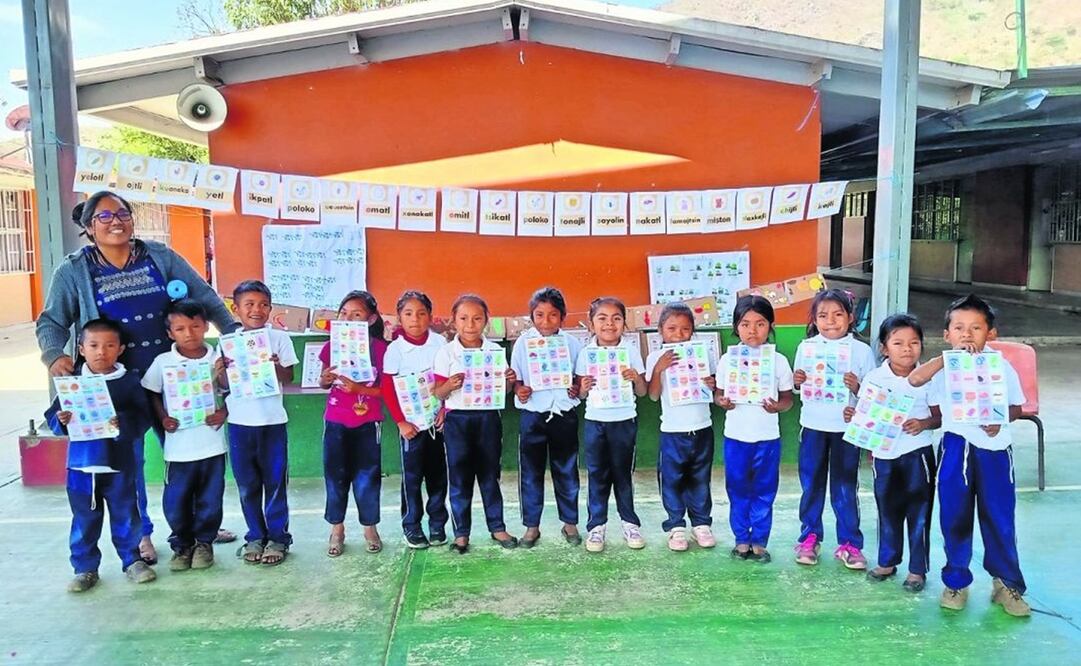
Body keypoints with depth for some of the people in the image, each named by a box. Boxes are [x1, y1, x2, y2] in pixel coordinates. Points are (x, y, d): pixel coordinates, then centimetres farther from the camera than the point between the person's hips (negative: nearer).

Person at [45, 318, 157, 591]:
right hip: (81, 464, 2)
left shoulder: (129, 381, -6)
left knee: (125, 516, 12)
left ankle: (132, 560, 28)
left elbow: (142, 417, -11)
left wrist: (123, 423, -30)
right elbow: (52, 415, 2)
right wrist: (60, 420, -19)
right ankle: (85, 568, 25)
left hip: (118, 463, -1)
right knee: (84, 519, 12)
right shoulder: (71, 381, 0)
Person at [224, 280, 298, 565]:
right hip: (240, 422, 1)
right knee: (247, 484, 10)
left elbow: (288, 378, -2)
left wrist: (276, 366, -22)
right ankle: (255, 536, 24)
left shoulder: (279, 338, -2)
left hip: (272, 421, -1)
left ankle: (278, 537, 16)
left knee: (275, 482, 6)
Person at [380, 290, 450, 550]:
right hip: (411, 423, -2)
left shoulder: (440, 343, -2)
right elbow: (388, 389, -7)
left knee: (438, 474, 10)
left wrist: (445, 409, -4)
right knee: (412, 476, 6)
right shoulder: (395, 349, -8)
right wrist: (401, 422, -9)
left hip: (437, 420, 2)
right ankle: (411, 525, 19)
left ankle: (437, 523, 23)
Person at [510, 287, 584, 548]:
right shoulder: (523, 343, 0)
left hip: (564, 414, 1)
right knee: (531, 472, 7)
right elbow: (515, 378, 4)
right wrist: (519, 391, -16)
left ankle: (570, 523, 26)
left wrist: (577, 389, -10)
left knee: (566, 470, 11)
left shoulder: (571, 344, 2)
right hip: (532, 414, 0)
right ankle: (532, 526, 19)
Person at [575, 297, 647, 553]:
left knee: (623, 473, 9)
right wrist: (584, 387, -18)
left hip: (624, 420, -1)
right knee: (597, 474, 6)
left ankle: (630, 522, 22)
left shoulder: (631, 352, -2)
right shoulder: (586, 353, 0)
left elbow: (642, 392, 2)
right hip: (595, 421, 1)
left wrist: (636, 378, -18)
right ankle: (596, 525, 15)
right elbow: (580, 393, 4)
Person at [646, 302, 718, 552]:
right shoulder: (656, 358, -4)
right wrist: (658, 369, -22)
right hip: (672, 431, -1)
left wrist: (714, 385, -15)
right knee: (672, 481, 6)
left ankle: (701, 523, 27)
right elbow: (653, 395, -9)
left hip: (702, 428, 2)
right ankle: (676, 527, 19)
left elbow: (717, 388, 8)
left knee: (700, 480, 13)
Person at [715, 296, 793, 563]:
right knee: (738, 491, 11)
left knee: (764, 492, 10)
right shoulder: (728, 359, -2)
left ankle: (759, 541, 23)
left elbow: (788, 398, 1)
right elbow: (719, 392, 4)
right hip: (735, 436, 1)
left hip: (767, 437, 0)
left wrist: (777, 406, -21)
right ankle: (741, 539, 25)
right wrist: (722, 401, -18)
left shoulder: (779, 360, -4)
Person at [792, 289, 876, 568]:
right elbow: (797, 386, 10)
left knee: (845, 487, 7)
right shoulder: (806, 347, 1)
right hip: (813, 425, 2)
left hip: (846, 427, -1)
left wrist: (856, 387, -21)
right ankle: (809, 537, 24)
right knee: (811, 484, 11)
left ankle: (849, 543, 18)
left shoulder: (862, 351, -3)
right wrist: (796, 381, -11)